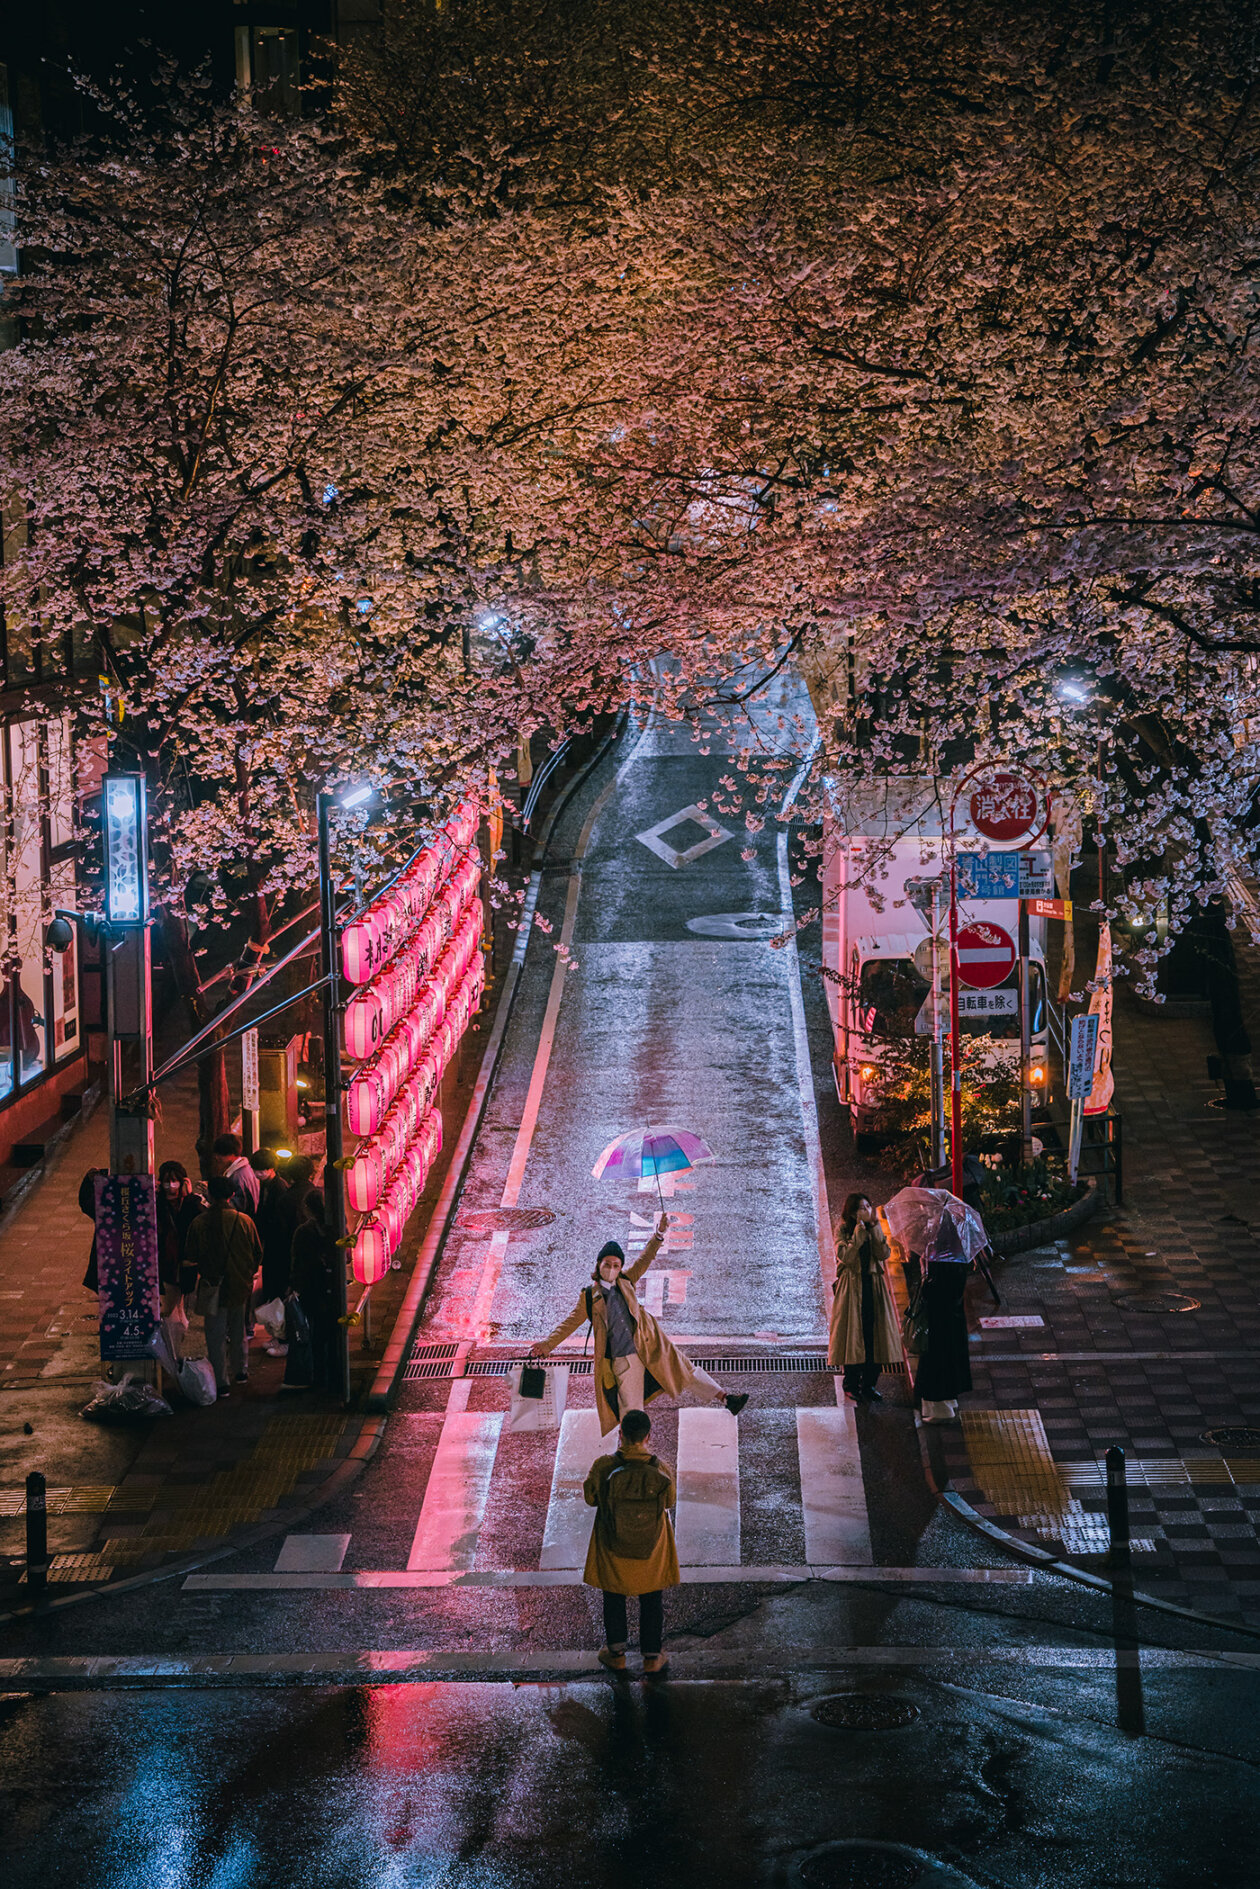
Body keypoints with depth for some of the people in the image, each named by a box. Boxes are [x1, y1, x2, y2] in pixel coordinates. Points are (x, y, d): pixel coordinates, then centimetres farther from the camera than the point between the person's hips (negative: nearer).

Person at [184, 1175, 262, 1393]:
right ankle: (241, 1371, 34)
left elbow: (190, 1256, -2)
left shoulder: (199, 1223, -11)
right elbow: (258, 1252, 1)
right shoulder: (244, 1220, -7)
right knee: (239, 1330, 21)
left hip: (213, 1285, -2)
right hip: (240, 1285, 2)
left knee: (215, 1335, 4)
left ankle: (221, 1382, 2)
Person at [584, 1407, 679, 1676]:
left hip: (613, 1548, 0)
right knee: (652, 1600, 23)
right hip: (652, 1551, 0)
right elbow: (668, 1502, -5)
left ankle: (616, 1654, 39)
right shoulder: (662, 1470, -22)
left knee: (614, 1598, 24)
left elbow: (590, 1498, -8)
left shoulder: (603, 1467, -24)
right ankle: (651, 1657, 34)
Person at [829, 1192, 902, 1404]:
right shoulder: (843, 1232, -1)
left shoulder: (874, 1230, 11)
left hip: (874, 1289, 4)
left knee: (874, 1336, 2)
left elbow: (883, 1254, -6)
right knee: (853, 1336, -3)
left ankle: (869, 1385, 10)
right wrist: (860, 1229, -16)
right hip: (851, 1289, -4)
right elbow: (847, 1257, -18)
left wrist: (874, 1226, -10)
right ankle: (851, 1386, 5)